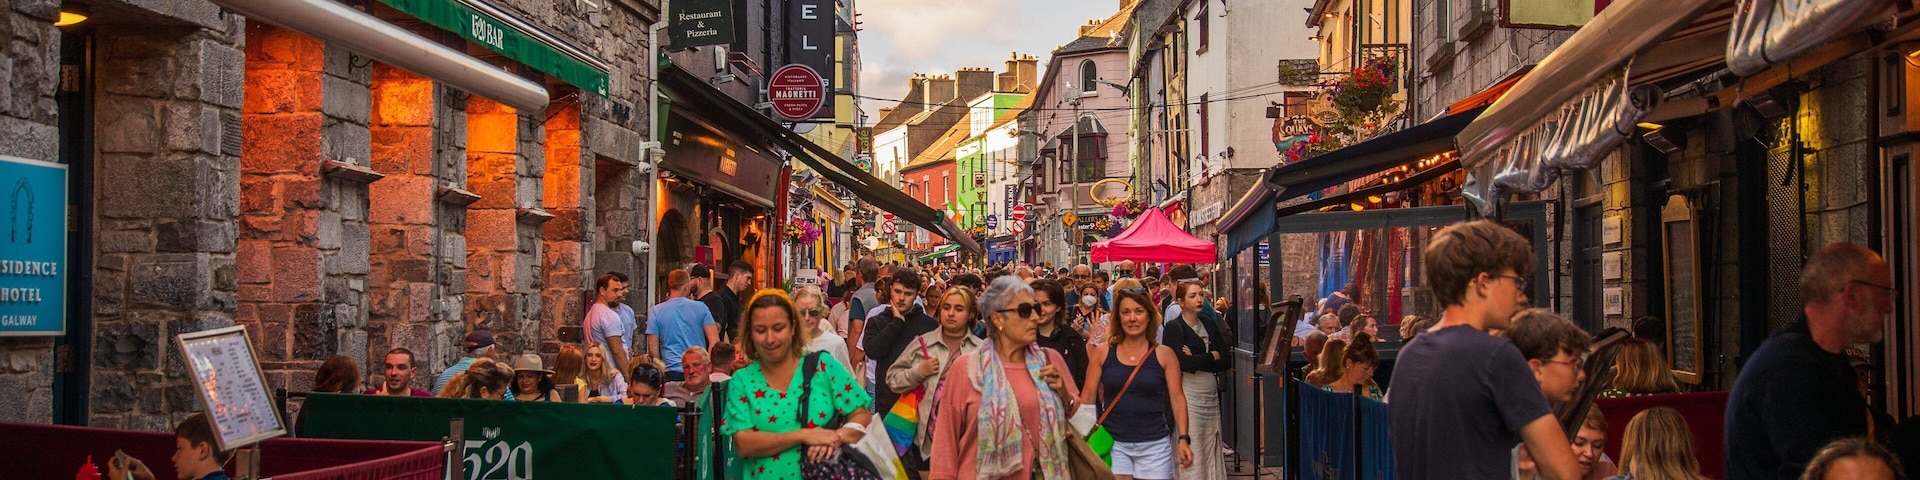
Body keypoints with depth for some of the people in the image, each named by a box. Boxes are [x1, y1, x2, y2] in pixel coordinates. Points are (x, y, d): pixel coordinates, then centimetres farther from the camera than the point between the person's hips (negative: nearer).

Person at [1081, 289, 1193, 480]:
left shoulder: (1164, 355, 1)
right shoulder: (1102, 353, 2)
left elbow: (1177, 398, 0)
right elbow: (1088, 396, 4)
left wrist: (1183, 439, -8)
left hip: (1154, 445, 0)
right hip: (1113, 444, 0)